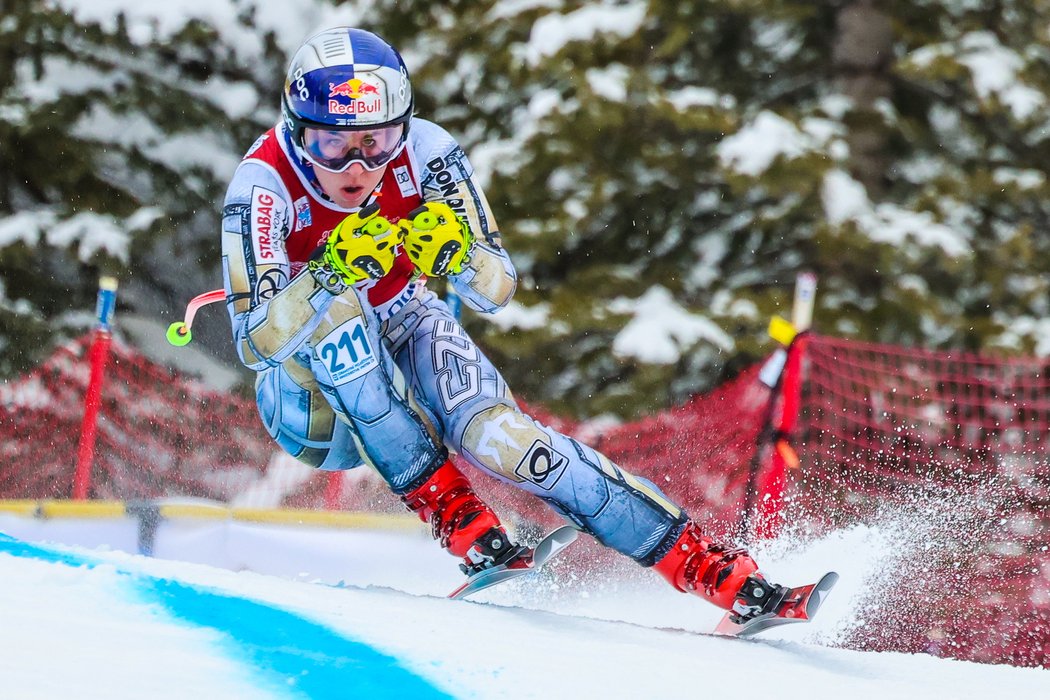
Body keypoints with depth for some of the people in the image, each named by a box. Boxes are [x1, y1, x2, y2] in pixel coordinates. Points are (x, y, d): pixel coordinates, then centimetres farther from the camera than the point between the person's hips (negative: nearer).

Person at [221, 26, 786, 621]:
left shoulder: (423, 151, -19)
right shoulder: (265, 184, -25)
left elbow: (496, 292, -15)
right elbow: (256, 343, -31)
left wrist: (456, 253, -38)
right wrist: (331, 271, -47)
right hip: (314, 401, -1)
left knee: (492, 432, -26)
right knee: (336, 311, -33)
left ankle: (708, 564, -28)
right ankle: (442, 502, -24)